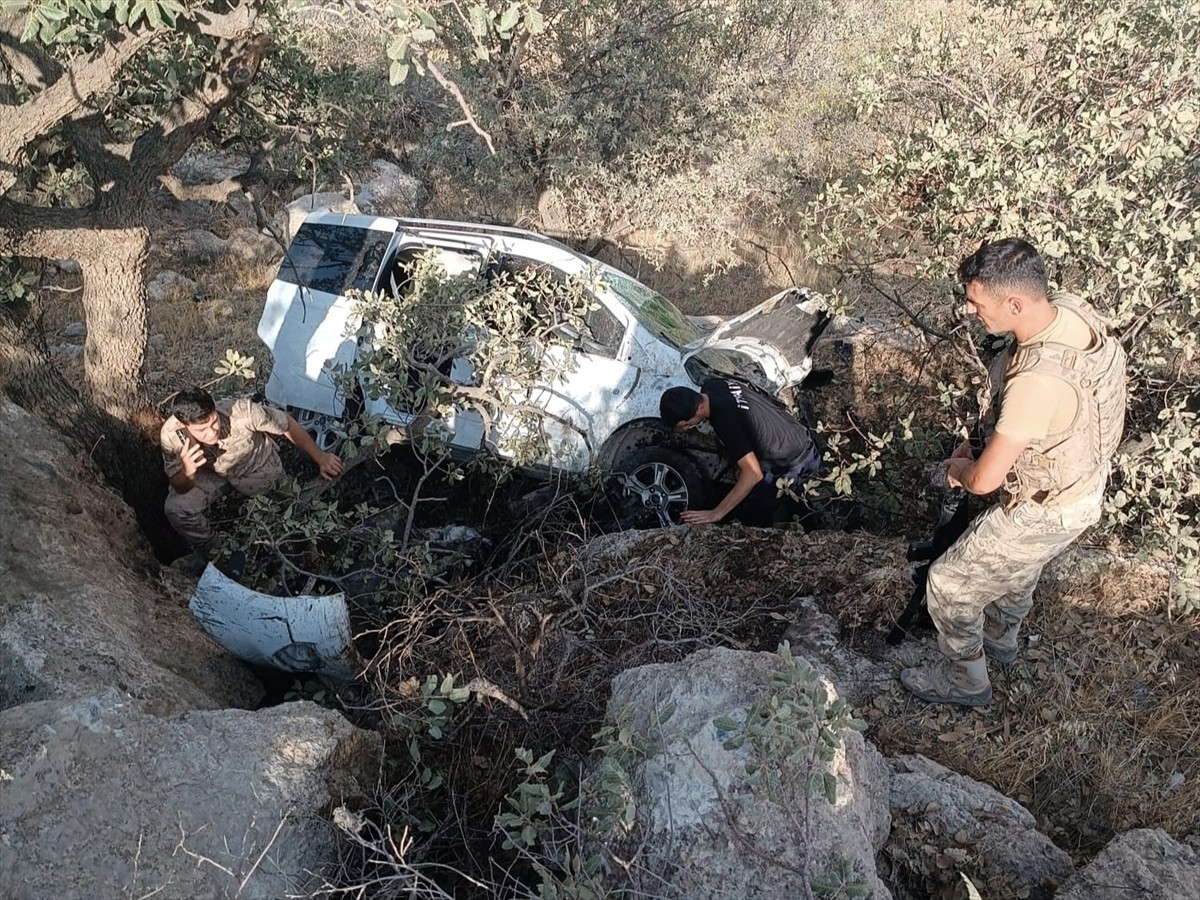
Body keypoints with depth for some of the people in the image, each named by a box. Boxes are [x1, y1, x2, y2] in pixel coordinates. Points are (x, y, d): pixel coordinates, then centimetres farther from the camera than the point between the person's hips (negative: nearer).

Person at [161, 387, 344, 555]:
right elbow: (180, 489, -20)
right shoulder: (171, 434, -33)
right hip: (211, 472, 1)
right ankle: (203, 550, 12)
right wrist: (187, 473, -45)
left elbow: (287, 423, -23)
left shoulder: (242, 412, -42)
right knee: (177, 509, -18)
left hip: (257, 468, 0)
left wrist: (321, 458, -18)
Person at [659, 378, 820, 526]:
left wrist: (716, 514, -35)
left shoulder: (725, 421, -34)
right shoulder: (712, 386, -8)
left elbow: (753, 473, -38)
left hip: (793, 466, -9)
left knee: (743, 508, -1)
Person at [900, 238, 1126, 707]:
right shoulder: (1067, 308, -14)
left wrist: (958, 468, -10)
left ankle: (964, 679, 35)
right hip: (1081, 479, 9)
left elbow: (984, 480, -33)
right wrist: (978, 451, 2)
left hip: (1046, 509, -9)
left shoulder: (1038, 382, -42)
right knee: (1018, 565, 34)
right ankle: (1000, 638, 63)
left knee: (949, 582, 10)